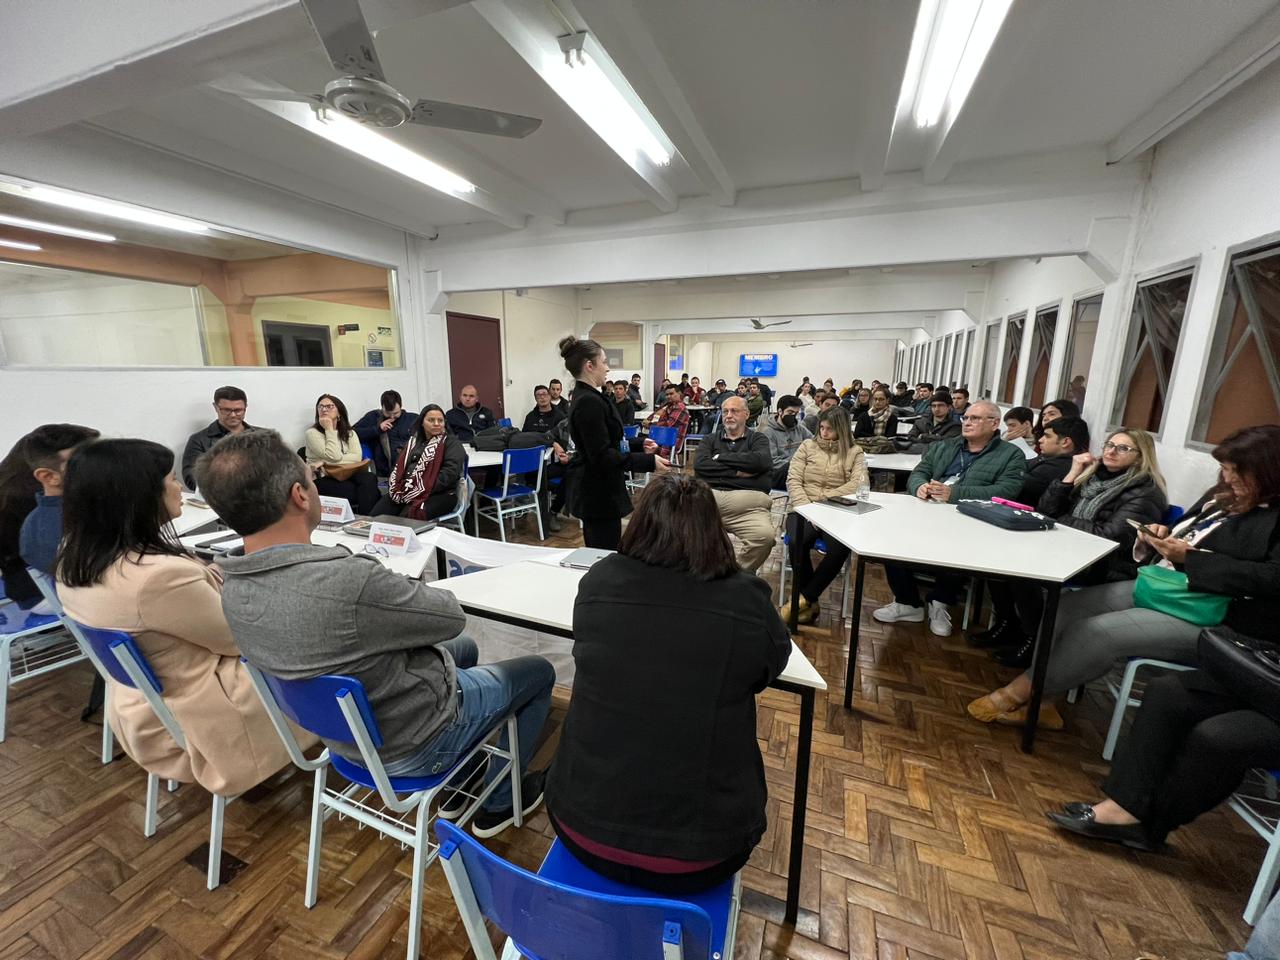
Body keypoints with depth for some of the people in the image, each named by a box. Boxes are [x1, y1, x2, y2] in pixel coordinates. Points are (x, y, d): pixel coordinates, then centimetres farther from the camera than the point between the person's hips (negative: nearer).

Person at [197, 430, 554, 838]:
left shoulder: (233, 589, -11)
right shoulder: (350, 581, -39)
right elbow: (452, 617, -22)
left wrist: (397, 589, -5)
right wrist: (410, 587, -2)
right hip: (410, 742, -7)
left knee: (463, 649, 30)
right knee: (539, 672, 13)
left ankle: (462, 782, 40)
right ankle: (501, 802, 29)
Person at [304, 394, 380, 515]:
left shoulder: (349, 432, 14)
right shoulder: (312, 432, 2)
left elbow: (357, 457, -4)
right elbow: (334, 456, -12)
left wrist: (326, 462, -13)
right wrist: (329, 430, -8)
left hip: (346, 475, 4)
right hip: (322, 479, -4)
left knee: (370, 478, -30)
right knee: (359, 491, -33)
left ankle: (366, 518, -26)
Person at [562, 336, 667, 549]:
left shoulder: (584, 397, 10)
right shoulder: (589, 401, -22)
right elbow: (602, 456, -25)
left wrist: (639, 445, 11)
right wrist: (648, 461, -24)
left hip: (592, 489, 11)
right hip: (598, 492, -11)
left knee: (597, 554, 20)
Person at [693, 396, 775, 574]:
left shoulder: (758, 439, 21)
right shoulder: (709, 440, 25)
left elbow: (761, 461, -3)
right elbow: (700, 465, 4)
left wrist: (720, 457, 3)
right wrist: (737, 472, -3)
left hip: (748, 501, -1)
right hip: (709, 497, 1)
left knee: (765, 536, -30)